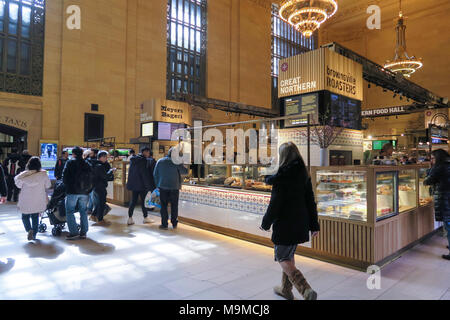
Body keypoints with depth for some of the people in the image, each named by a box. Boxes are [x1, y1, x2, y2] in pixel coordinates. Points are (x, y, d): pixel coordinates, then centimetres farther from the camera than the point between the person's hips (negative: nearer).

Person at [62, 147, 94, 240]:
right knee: (83, 212, 11)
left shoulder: (70, 162, -2)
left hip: (72, 191, -5)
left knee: (69, 212, 3)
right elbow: (92, 179, 11)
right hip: (85, 192, 5)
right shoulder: (88, 164, 13)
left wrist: (67, 186, 9)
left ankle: (74, 232, -2)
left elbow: (65, 176, -6)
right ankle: (83, 232, 13)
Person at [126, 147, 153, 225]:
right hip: (141, 184, -7)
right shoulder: (143, 160, -14)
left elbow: (130, 172, 16)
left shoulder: (133, 159, 10)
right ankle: (145, 218, 16)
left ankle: (130, 219, 9)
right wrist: (148, 185, -14)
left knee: (133, 201, 10)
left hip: (133, 184, 7)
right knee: (144, 201, 5)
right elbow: (145, 173, -18)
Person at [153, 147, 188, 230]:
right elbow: (185, 171, -3)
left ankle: (164, 224, 7)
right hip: (174, 187, -1)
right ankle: (174, 224, 16)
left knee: (164, 206, 7)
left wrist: (157, 185, 13)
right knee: (174, 206, 9)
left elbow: (155, 174, 7)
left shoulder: (160, 161, 4)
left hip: (163, 187, 2)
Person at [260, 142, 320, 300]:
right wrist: (314, 225, 12)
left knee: (283, 259, 5)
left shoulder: (282, 176, -18)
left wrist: (266, 223, -3)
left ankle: (307, 291, -8)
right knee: (289, 256, 22)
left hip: (285, 225, -8)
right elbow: (310, 201, 7)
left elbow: (275, 204, -16)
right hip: (300, 224, 8)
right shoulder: (304, 175, 3)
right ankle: (286, 289, 37)